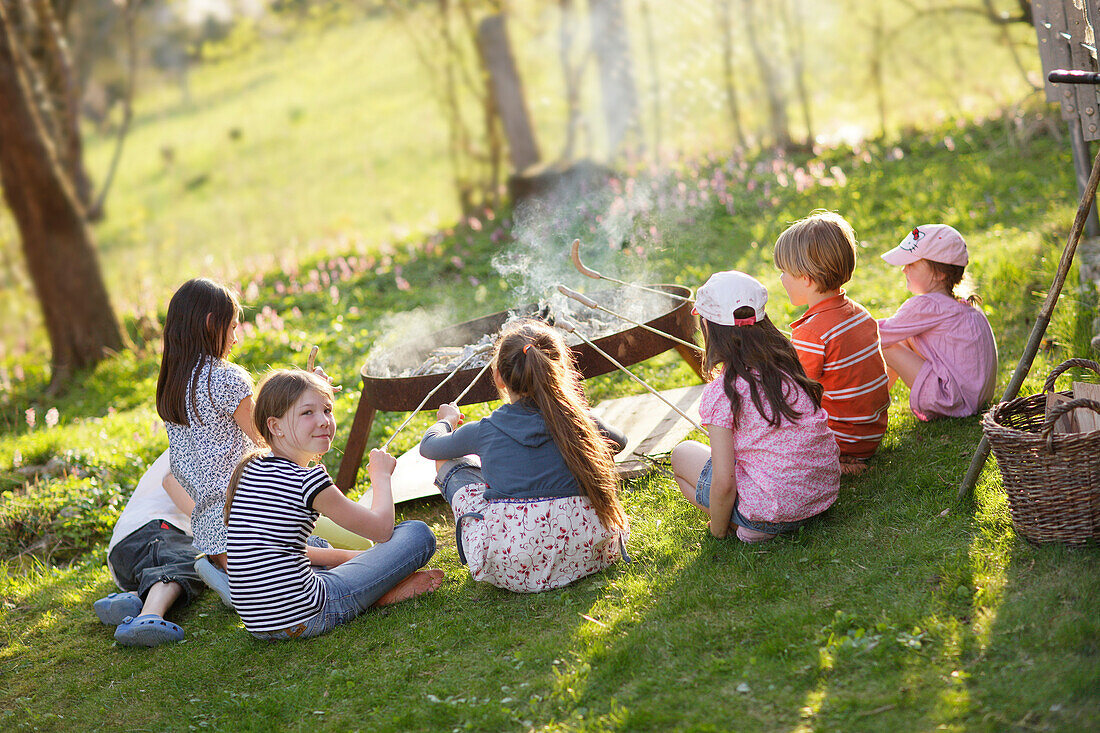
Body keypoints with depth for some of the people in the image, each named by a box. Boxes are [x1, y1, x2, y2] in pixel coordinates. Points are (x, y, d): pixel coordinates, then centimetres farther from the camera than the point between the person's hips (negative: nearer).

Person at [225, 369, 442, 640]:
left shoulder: (252, 469, 10)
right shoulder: (308, 479, -15)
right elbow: (382, 528, -4)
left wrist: (346, 556, 23)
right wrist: (381, 476, 15)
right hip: (306, 617, -8)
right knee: (418, 534, -7)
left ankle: (384, 589, 21)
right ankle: (385, 595, 13)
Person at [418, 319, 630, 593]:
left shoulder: (485, 431, -3)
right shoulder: (577, 419, 1)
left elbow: (428, 445, 17)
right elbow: (618, 441, 25)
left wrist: (446, 420, 40)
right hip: (585, 555, 2)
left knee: (449, 461, 17)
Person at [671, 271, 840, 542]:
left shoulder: (720, 392, -15)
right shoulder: (787, 365, 3)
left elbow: (723, 484, -17)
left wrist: (718, 530, 2)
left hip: (774, 511, -6)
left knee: (683, 454, 16)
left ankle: (750, 527, 2)